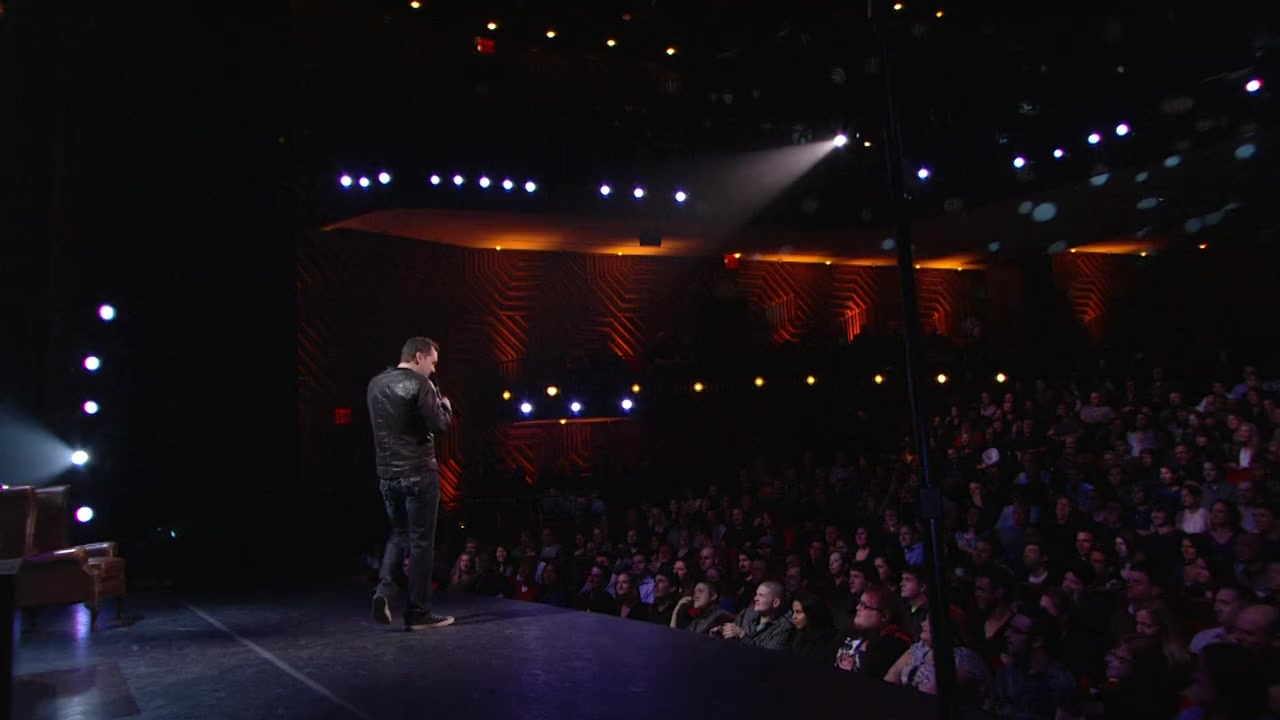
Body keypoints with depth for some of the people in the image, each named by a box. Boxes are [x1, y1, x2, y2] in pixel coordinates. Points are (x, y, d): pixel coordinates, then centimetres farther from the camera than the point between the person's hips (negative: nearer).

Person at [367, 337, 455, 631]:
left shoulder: (375, 384, 11)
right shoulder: (419, 384, -12)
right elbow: (438, 425, -17)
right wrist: (445, 406, 4)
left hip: (386, 472, 7)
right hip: (418, 471, -6)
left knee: (398, 533, 21)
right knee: (421, 540, 2)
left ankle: (384, 588, 0)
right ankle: (418, 612, 7)